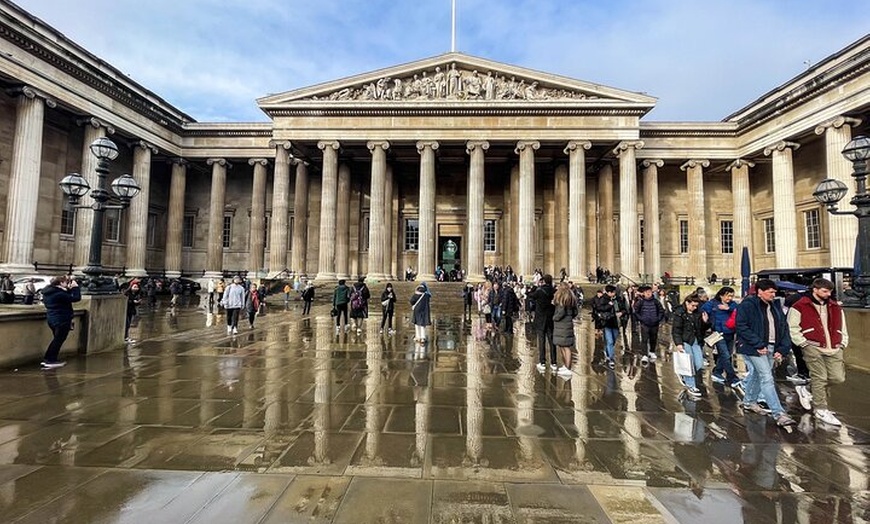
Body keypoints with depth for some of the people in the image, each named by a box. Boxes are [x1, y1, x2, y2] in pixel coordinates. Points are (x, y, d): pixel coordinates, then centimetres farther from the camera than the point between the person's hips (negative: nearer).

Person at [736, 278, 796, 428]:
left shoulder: (775, 307, 12)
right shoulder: (747, 305, -12)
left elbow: (783, 327, 13)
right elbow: (742, 327, -18)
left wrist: (782, 349, 2)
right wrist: (758, 345, -19)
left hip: (771, 347, 8)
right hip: (755, 348, -7)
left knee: (756, 374, 17)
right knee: (767, 379, -8)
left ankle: (749, 402, 32)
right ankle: (779, 414, -7)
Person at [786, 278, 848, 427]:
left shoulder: (836, 307, 15)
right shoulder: (800, 307, -4)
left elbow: (842, 328, 22)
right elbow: (792, 328, -6)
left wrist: (843, 343, 10)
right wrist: (804, 343, -10)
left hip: (834, 350, 6)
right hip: (813, 349, -6)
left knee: (838, 378, 1)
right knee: (819, 378, -3)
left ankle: (807, 388, 25)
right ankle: (821, 410, 7)